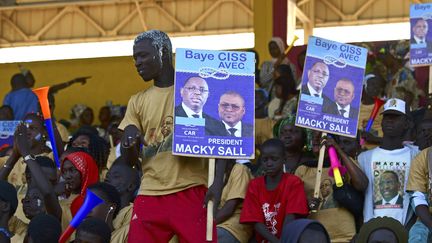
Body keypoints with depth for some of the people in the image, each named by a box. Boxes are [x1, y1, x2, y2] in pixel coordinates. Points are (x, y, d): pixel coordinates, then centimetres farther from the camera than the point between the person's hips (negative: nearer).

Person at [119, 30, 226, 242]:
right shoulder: (138, 102, 15)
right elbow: (130, 160, 13)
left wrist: (217, 183, -14)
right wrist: (128, 143, -11)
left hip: (191, 192, -4)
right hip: (150, 194, 4)